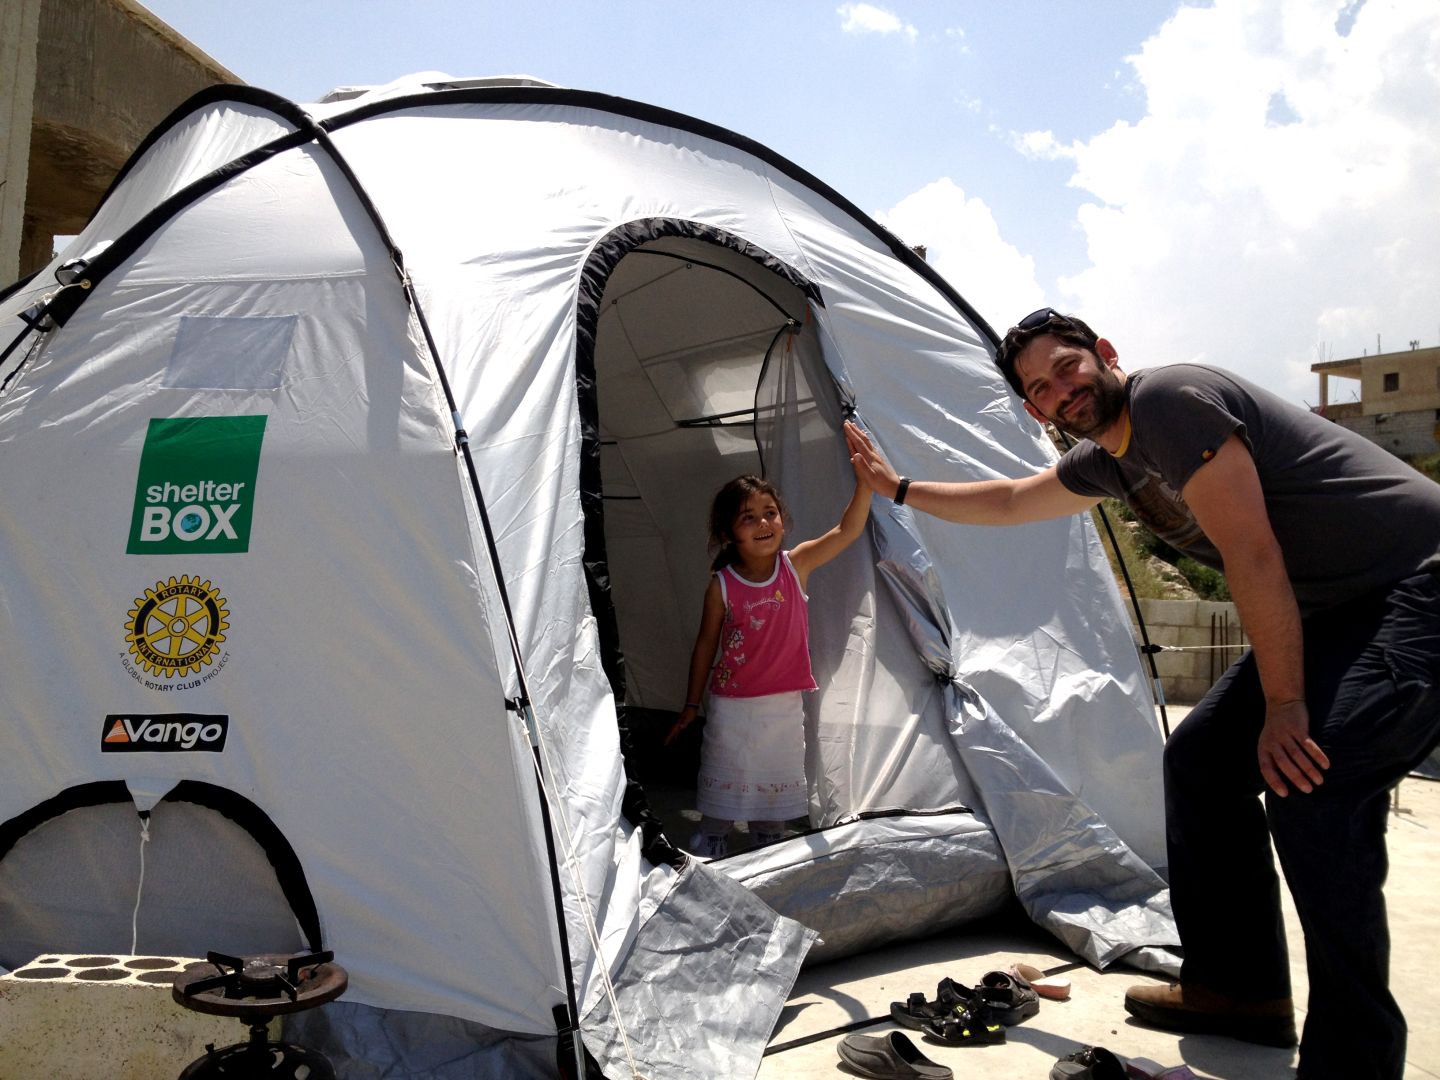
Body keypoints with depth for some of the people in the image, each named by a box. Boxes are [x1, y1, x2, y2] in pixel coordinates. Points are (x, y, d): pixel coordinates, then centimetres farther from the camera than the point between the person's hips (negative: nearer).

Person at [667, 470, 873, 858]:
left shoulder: (797, 566, -6)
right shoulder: (721, 586, -10)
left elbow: (847, 531, -12)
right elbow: (706, 645, -2)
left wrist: (864, 479, -25)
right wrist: (691, 704, 3)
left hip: (785, 705, 2)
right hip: (732, 706, -2)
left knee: (777, 784, 16)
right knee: (724, 780, 9)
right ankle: (708, 852, 26)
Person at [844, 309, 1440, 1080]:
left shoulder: (1170, 396, -21)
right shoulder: (1105, 458, 8)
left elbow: (1251, 554, -24)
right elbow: (1007, 503, 24)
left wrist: (1284, 706, -20)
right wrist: (897, 488, 28)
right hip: (1335, 609, 10)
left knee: (1310, 777, -28)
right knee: (1202, 756, 8)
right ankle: (1238, 988, 19)